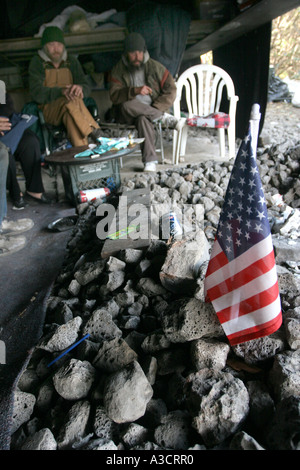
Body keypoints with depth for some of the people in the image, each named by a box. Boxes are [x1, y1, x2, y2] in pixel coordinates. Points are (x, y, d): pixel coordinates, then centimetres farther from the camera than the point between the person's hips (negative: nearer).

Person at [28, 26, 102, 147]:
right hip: (48, 110, -3)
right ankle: (92, 131, -35)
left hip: (68, 108, 3)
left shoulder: (71, 61, 14)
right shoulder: (37, 62, 4)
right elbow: (37, 93, -11)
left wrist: (80, 88, -22)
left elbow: (86, 88, 5)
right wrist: (61, 91, -29)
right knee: (71, 100, -34)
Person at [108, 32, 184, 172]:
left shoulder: (154, 66, 2)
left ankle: (150, 161, -38)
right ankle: (164, 118, -21)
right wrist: (135, 90, -30)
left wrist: (154, 108, -13)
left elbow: (170, 90, 0)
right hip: (127, 114, 1)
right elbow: (114, 95, -13)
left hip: (152, 110, -1)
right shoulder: (118, 70, 0)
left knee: (143, 118, -37)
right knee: (127, 106, -35)